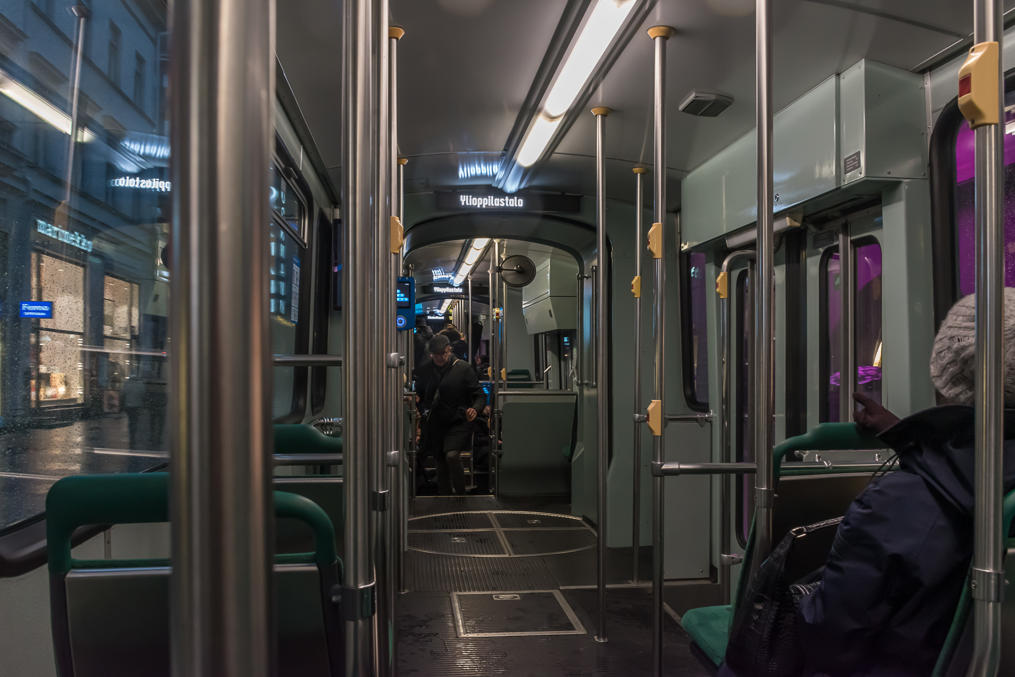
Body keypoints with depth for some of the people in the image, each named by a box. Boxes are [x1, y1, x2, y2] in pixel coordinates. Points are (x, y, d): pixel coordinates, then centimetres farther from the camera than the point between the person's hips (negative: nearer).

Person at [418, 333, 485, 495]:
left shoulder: (463, 368, -7)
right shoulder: (427, 369, 3)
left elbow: (480, 395, -6)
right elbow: (421, 394, 17)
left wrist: (475, 409, -26)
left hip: (458, 422, -4)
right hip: (435, 424, 4)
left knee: (452, 455, -24)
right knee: (441, 463, 11)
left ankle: (461, 493, -7)